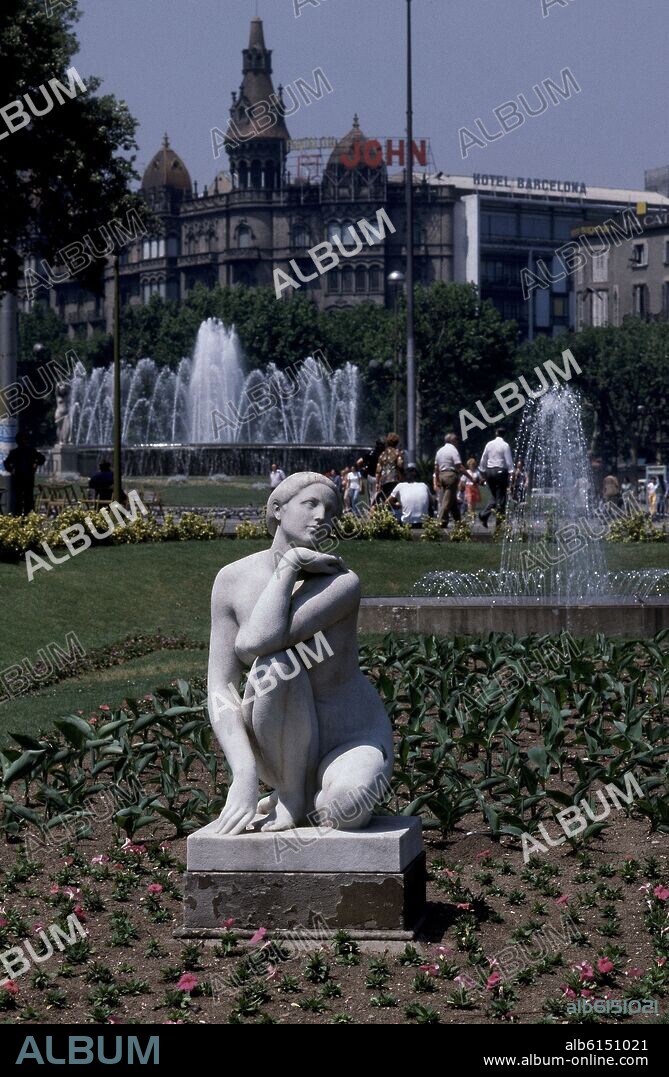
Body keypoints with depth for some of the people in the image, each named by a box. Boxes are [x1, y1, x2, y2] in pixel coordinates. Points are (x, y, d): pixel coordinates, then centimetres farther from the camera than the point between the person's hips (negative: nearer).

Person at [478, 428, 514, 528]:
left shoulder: (489, 444, 7)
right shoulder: (505, 445, -6)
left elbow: (483, 459, 12)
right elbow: (509, 461, -9)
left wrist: (483, 472, 19)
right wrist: (511, 473, -7)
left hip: (489, 471, 5)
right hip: (501, 471, -5)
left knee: (495, 497, 15)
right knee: (501, 497, 1)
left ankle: (484, 515, -3)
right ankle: (499, 521, -1)